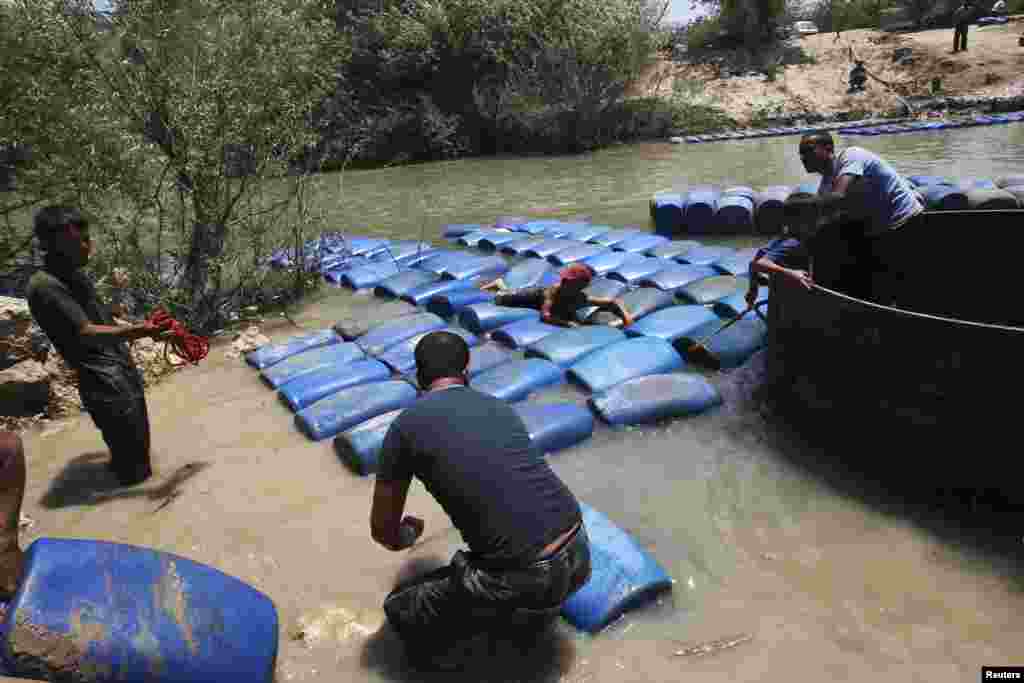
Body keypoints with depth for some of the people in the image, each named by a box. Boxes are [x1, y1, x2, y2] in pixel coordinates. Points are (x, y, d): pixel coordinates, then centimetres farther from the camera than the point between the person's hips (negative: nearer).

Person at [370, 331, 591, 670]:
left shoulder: (406, 425, 1)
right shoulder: (501, 408, 16)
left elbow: (383, 532, 10)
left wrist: (406, 535, 34)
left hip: (525, 579, -6)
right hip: (579, 552, 6)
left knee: (401, 609, 11)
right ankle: (539, 609, 27)